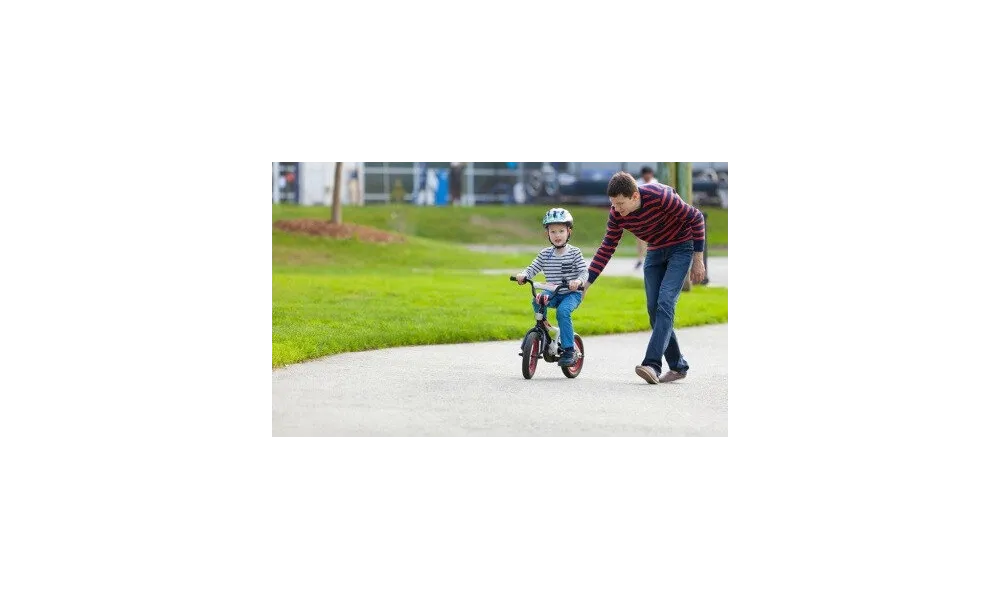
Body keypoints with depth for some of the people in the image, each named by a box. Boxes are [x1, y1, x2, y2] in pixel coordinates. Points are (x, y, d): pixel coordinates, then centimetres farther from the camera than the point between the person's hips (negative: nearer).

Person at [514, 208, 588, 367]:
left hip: (572, 293, -3)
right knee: (537, 301, -28)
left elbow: (584, 271, -11)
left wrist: (578, 280, -32)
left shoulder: (574, 252, -4)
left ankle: (569, 349, -24)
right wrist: (523, 275, -19)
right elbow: (532, 268, 3)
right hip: (553, 293, 3)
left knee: (562, 311, -31)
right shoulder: (545, 254, 5)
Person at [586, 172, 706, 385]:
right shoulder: (616, 215, -15)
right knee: (653, 308, -1)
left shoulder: (659, 197, -32)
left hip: (681, 247, -6)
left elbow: (696, 218, -20)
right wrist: (586, 284, -10)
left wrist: (698, 259, -16)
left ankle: (652, 364, -27)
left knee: (665, 303, -19)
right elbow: (606, 249, -4)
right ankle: (677, 366, 9)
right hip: (656, 251, 6)